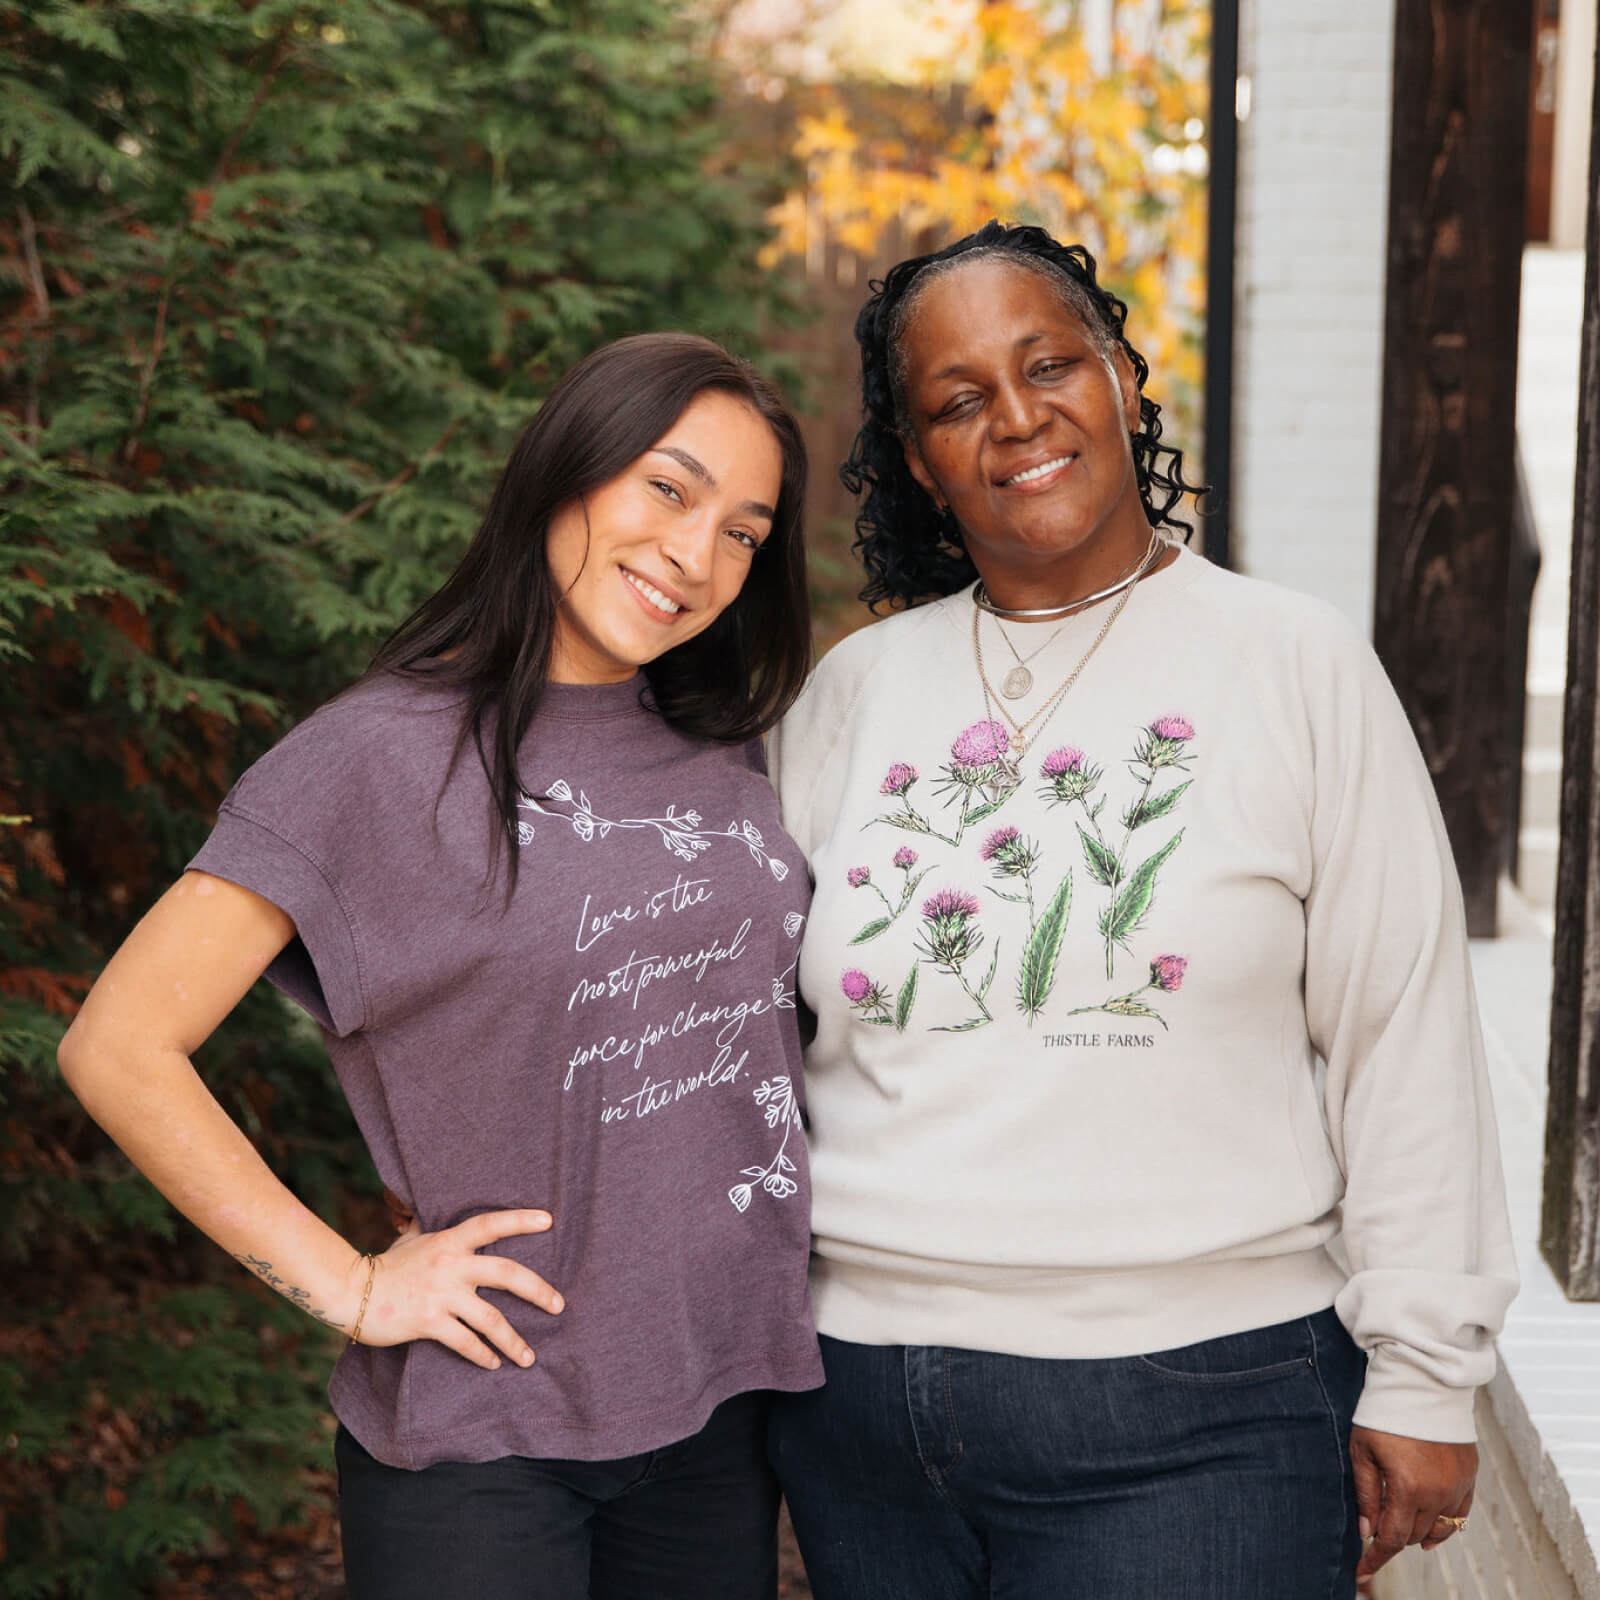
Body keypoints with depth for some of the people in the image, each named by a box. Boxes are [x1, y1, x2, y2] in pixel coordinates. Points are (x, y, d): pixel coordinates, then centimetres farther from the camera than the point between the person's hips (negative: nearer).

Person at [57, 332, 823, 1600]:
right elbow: (118, 1047, -13)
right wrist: (350, 1287, -13)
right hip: (483, 1436, -5)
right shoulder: (385, 755, -11)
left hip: (726, 1401, 5)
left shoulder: (722, 754, 6)